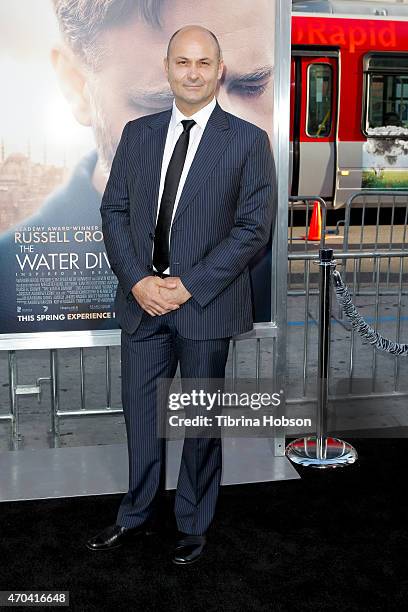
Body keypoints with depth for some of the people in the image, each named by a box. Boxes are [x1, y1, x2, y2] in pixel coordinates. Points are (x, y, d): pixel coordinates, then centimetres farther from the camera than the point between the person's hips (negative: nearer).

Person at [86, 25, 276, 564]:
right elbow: (114, 211, 6)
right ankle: (136, 516, 34)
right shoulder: (137, 134, 8)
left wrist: (190, 286, -15)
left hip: (206, 303, -3)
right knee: (139, 413, 14)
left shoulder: (248, 141, -4)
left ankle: (194, 525, 31)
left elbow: (254, 227, -9)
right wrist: (136, 280, -9)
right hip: (142, 298, 4)